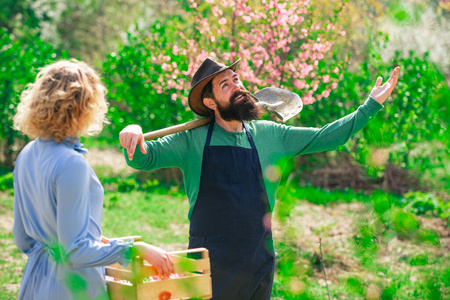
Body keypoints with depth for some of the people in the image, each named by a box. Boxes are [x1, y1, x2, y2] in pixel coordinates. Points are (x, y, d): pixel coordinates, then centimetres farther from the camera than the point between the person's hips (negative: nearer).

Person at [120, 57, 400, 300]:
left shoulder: (269, 134, 8)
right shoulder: (193, 140, 0)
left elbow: (325, 137, 13)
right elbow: (145, 158, -7)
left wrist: (371, 106, 10)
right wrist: (134, 134, -29)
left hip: (259, 261, 3)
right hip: (211, 263, -3)